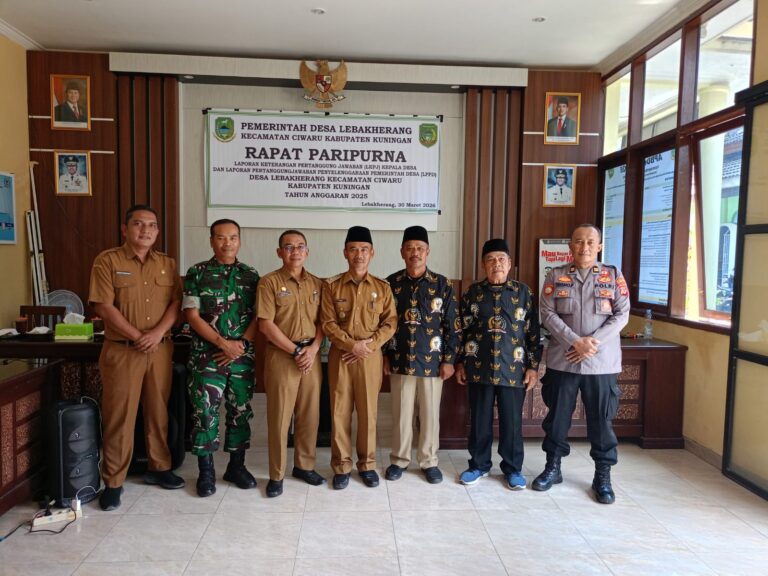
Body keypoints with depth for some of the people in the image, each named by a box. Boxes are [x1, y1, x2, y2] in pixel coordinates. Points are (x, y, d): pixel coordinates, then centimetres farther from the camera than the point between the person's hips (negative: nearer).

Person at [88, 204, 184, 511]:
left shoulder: (167, 263, 9)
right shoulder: (107, 261, -3)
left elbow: (176, 302, 2)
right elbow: (104, 307, -10)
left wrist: (157, 333, -14)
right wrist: (138, 337, -14)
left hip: (161, 348, 4)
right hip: (121, 350, -4)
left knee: (158, 411, 12)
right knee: (119, 416, 1)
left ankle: (159, 468, 28)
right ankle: (113, 482, 13)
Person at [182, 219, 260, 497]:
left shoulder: (251, 275, 7)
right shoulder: (197, 273, 0)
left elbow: (259, 315, 3)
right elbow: (191, 314, -6)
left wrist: (242, 344, -11)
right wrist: (223, 343, -13)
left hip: (243, 356, 3)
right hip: (206, 356, -2)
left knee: (240, 411, 9)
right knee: (204, 411, -1)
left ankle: (237, 465, 23)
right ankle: (206, 470, 14)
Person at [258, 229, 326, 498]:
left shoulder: (317, 284, 9)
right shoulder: (269, 282, -4)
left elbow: (322, 321, 9)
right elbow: (266, 325, -10)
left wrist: (313, 348, -8)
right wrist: (296, 351, -11)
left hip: (311, 355, 4)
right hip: (281, 356, -4)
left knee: (309, 415, 10)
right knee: (279, 417, 2)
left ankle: (304, 466, 27)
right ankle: (276, 475, 16)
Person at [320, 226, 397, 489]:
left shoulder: (382, 287, 4)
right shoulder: (331, 286, 1)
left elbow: (390, 323, 0)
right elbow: (328, 323, -5)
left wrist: (368, 345, -12)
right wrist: (352, 345, -16)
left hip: (371, 357, 1)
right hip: (340, 356, 0)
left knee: (368, 412, 7)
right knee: (340, 412, 5)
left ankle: (367, 465, 22)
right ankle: (341, 466, 18)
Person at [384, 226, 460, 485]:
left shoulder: (442, 284, -2)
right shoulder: (391, 283, 1)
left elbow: (452, 325, -1)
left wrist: (448, 359, -4)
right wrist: (384, 355, 2)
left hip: (432, 361, 0)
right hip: (400, 359, 1)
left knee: (430, 413, 9)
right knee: (401, 412, 10)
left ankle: (429, 462, 25)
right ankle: (399, 460, 26)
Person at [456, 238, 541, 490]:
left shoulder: (523, 292, 2)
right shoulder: (473, 292, 4)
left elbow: (533, 332, 2)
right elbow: (462, 330, 7)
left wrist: (533, 366, -2)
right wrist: (460, 362, 4)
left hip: (513, 370, -1)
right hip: (479, 368, 1)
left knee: (512, 421, 8)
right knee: (479, 420, 10)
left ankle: (513, 469, 25)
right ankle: (479, 464, 27)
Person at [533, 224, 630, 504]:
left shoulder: (613, 276, 4)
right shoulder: (556, 276, 4)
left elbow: (621, 315, -3)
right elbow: (547, 314, -5)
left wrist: (593, 343, -14)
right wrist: (576, 342, -16)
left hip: (602, 362, 0)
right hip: (562, 360, 1)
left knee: (601, 419, 7)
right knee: (557, 415, 10)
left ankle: (603, 476, 22)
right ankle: (553, 467, 26)